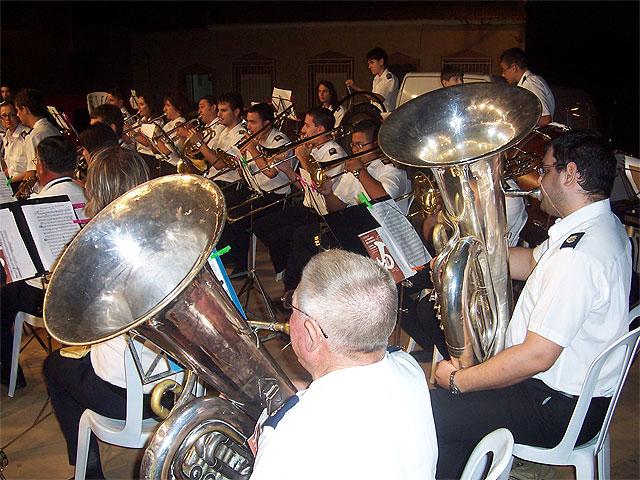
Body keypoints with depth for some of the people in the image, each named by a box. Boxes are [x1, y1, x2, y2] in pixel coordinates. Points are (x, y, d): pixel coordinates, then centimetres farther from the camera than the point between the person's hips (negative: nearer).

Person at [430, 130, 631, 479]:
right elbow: (530, 262, 17)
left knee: (428, 412, -7)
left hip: (558, 411, -10)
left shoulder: (578, 255, -31)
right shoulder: (603, 225, 4)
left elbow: (536, 356, -30)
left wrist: (457, 381, -18)